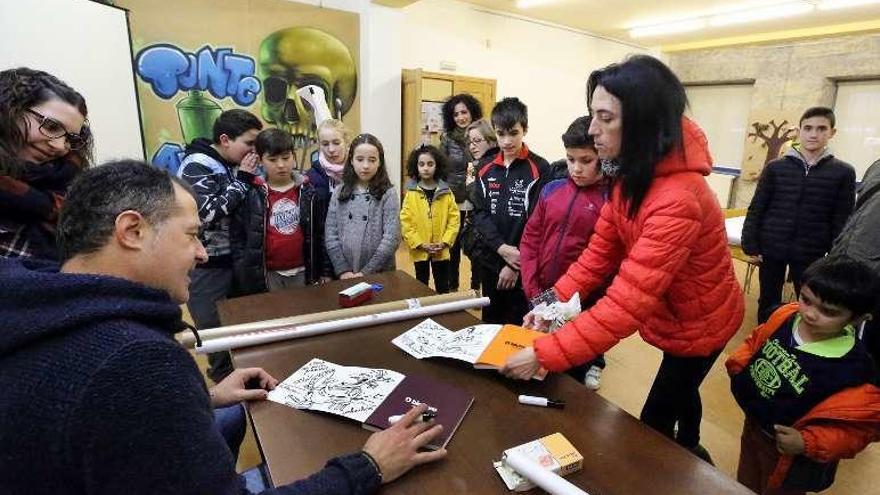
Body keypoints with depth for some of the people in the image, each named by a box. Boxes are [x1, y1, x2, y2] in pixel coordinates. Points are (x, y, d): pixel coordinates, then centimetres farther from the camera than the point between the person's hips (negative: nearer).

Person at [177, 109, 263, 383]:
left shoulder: (232, 166, 8)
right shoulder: (196, 166, -14)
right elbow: (206, 213, -26)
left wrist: (249, 180, -2)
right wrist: (241, 181, -19)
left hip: (234, 262, 7)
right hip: (206, 267, -7)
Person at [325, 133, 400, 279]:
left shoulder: (388, 194, -5)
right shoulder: (339, 192, 2)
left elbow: (391, 238, -12)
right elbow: (330, 234, -1)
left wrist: (367, 272, -15)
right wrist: (342, 269, -10)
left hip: (380, 275, -2)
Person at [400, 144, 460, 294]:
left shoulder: (446, 192, -1)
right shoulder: (411, 193, -5)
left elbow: (454, 218, -2)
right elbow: (405, 222, -8)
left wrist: (445, 242, -12)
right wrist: (420, 244, -14)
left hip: (441, 251, 1)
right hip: (420, 250, -1)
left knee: (443, 286, 13)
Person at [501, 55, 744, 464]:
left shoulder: (676, 201, -40)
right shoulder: (634, 174, -10)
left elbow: (626, 303, -42)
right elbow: (603, 247, -8)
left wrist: (544, 354, -39)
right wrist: (554, 299, -19)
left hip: (698, 322, -8)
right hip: (667, 311, 8)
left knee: (653, 424, 10)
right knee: (679, 389, 31)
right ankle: (690, 453, 60)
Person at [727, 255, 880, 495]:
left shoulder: (854, 370, -30)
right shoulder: (785, 315, -17)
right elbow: (756, 340, 1)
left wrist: (808, 444, -28)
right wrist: (737, 365, -13)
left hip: (789, 455, -4)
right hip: (753, 422, 5)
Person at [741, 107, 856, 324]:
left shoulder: (843, 172, 1)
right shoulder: (775, 167, 0)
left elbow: (842, 221, 1)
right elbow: (756, 209, 0)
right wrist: (750, 245, -5)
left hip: (811, 254, 0)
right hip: (771, 249, 0)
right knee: (768, 303, 13)